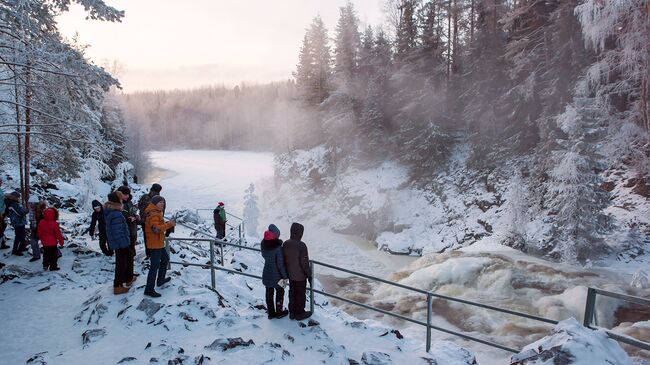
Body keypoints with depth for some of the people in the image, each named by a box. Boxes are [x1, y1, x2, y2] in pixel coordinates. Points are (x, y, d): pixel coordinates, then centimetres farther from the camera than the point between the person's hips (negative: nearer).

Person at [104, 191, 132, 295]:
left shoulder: (110, 212, 4)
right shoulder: (116, 215, -28)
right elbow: (118, 233, -28)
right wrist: (124, 245, -20)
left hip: (116, 243, 10)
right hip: (120, 244, -10)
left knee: (122, 262, 24)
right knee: (121, 264, 3)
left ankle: (126, 279, 39)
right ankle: (117, 286, 13)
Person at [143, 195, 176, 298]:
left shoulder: (157, 213, 14)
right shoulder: (153, 214, -19)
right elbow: (156, 229, -30)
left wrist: (168, 224, 2)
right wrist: (169, 224, -27)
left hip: (159, 242, 11)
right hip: (154, 243, -11)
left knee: (165, 259, 25)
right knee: (155, 265, -8)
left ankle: (160, 280, 38)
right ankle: (149, 289, -4)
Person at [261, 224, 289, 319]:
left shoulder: (263, 245, -9)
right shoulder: (278, 248, -29)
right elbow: (280, 264, -23)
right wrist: (285, 276, -12)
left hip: (266, 274, 5)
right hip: (277, 276, -5)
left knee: (269, 293, 18)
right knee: (280, 292, 17)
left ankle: (271, 312, 31)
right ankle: (279, 312, 31)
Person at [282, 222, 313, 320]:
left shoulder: (285, 244, -7)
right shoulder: (301, 246, -28)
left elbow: (284, 260, 3)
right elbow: (304, 263, -22)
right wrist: (309, 275, -8)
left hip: (290, 274, 6)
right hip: (300, 275, -6)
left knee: (292, 293, 21)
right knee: (300, 294, 12)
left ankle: (292, 312, 33)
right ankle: (299, 313, 27)